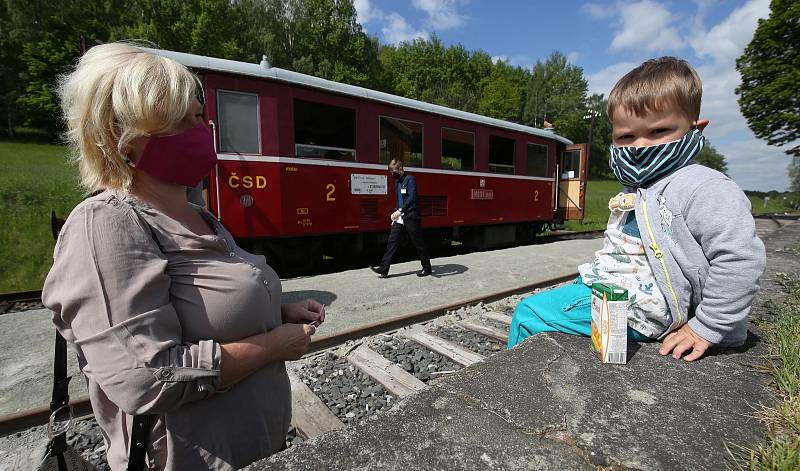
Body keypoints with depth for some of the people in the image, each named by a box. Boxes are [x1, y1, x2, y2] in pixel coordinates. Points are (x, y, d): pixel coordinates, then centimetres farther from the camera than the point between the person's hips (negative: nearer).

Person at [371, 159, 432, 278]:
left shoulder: (410, 179, -9)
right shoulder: (397, 182, 16)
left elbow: (412, 198, -23)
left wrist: (400, 211, -32)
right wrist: (396, 216, 21)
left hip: (411, 218, -8)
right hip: (400, 218, 8)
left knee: (418, 243, 2)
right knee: (392, 242, 1)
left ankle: (427, 268, 18)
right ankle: (384, 269, 2)